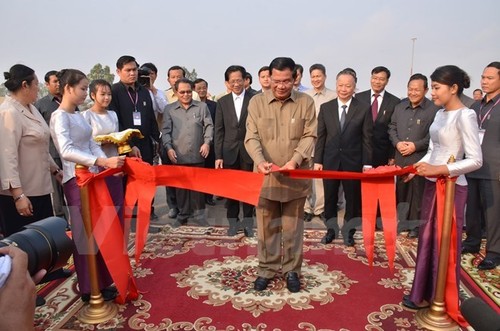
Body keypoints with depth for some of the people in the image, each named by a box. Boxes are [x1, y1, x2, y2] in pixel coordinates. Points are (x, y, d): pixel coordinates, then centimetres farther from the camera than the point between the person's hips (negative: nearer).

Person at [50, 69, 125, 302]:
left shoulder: (79, 116, 13)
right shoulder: (59, 116, -14)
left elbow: (92, 145, 10)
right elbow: (66, 151, -28)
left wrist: (109, 165, -6)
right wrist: (102, 161, -37)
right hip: (77, 180, -8)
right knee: (85, 234, 0)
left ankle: (99, 282, 28)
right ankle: (90, 288, 14)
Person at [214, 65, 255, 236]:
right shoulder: (222, 102, 7)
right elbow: (219, 130, 5)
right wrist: (218, 155, -1)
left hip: (249, 151, -2)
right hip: (229, 152, 2)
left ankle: (248, 221, 19)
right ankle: (233, 221, 23)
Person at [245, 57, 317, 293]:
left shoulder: (306, 102, 0)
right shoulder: (256, 102, 0)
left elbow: (309, 136, -2)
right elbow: (252, 137, -3)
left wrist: (295, 160, -18)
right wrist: (260, 161, -21)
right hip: (265, 175, 0)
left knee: (292, 226, 10)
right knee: (267, 225, 10)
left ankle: (292, 269, 27)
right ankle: (266, 268, 26)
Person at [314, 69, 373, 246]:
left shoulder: (364, 108, -3)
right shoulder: (325, 107, 3)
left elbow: (367, 138, -3)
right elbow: (320, 136, 4)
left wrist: (367, 164, -6)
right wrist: (317, 160, -1)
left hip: (353, 161, -1)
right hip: (330, 160, 2)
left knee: (353, 198, 10)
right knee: (330, 197, 11)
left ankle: (348, 231, 28)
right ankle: (331, 229, 28)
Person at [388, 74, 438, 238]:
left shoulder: (433, 109, -9)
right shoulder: (400, 107, 10)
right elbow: (392, 127, 12)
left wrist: (416, 145, -17)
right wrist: (397, 143, -6)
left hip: (420, 158, -5)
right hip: (400, 157, 5)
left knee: (417, 192, 4)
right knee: (400, 190, 14)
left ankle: (415, 225, 17)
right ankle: (399, 220, 28)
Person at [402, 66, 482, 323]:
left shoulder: (465, 115, -15)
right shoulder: (440, 113, 9)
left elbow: (476, 160, -18)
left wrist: (440, 169, -23)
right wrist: (416, 168, 1)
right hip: (432, 184, 8)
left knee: (445, 242, 5)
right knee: (428, 238, 14)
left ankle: (444, 301, 24)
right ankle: (426, 293, 30)